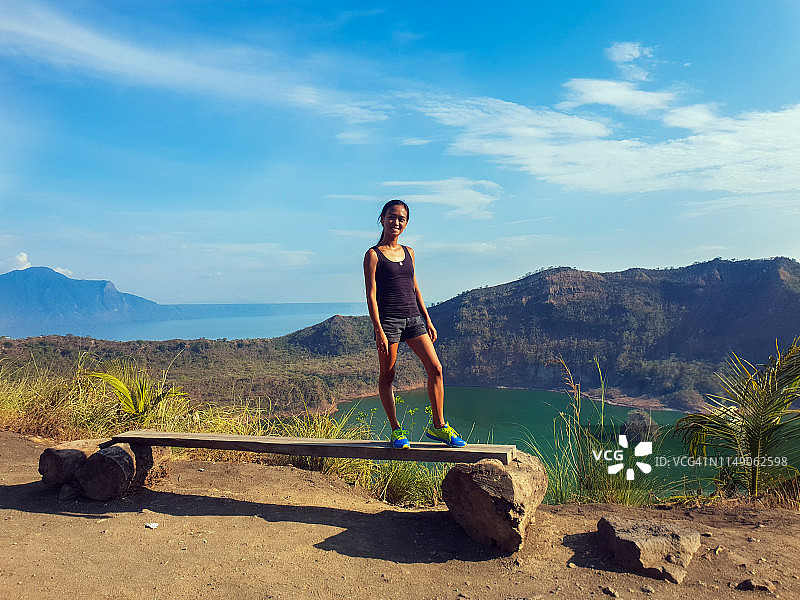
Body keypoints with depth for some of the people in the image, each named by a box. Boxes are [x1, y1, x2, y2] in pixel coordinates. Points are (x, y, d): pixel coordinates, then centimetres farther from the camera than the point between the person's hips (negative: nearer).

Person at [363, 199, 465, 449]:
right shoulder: (373, 254, -2)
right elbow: (371, 295, -7)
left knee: (435, 368, -2)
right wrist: (379, 330, -15)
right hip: (388, 319, -5)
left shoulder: (408, 252, 15)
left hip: (413, 318, 5)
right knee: (387, 376, 3)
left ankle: (438, 426, 9)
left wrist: (428, 320, 13)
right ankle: (396, 429, 17)